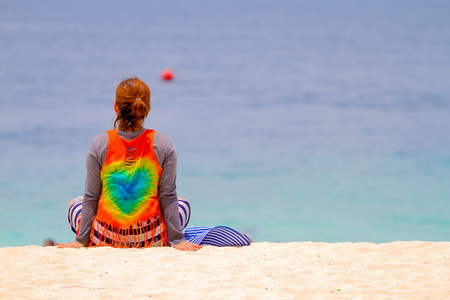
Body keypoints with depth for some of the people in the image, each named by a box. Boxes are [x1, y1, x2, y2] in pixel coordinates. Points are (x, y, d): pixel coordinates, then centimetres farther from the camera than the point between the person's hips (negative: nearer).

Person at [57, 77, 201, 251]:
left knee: (75, 204, 34)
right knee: (183, 204, 32)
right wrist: (176, 239, 0)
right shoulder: (163, 145, -10)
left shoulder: (99, 144, -10)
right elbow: (167, 196, -7)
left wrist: (82, 239, 3)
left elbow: (91, 197, -5)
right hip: (151, 240, 0)